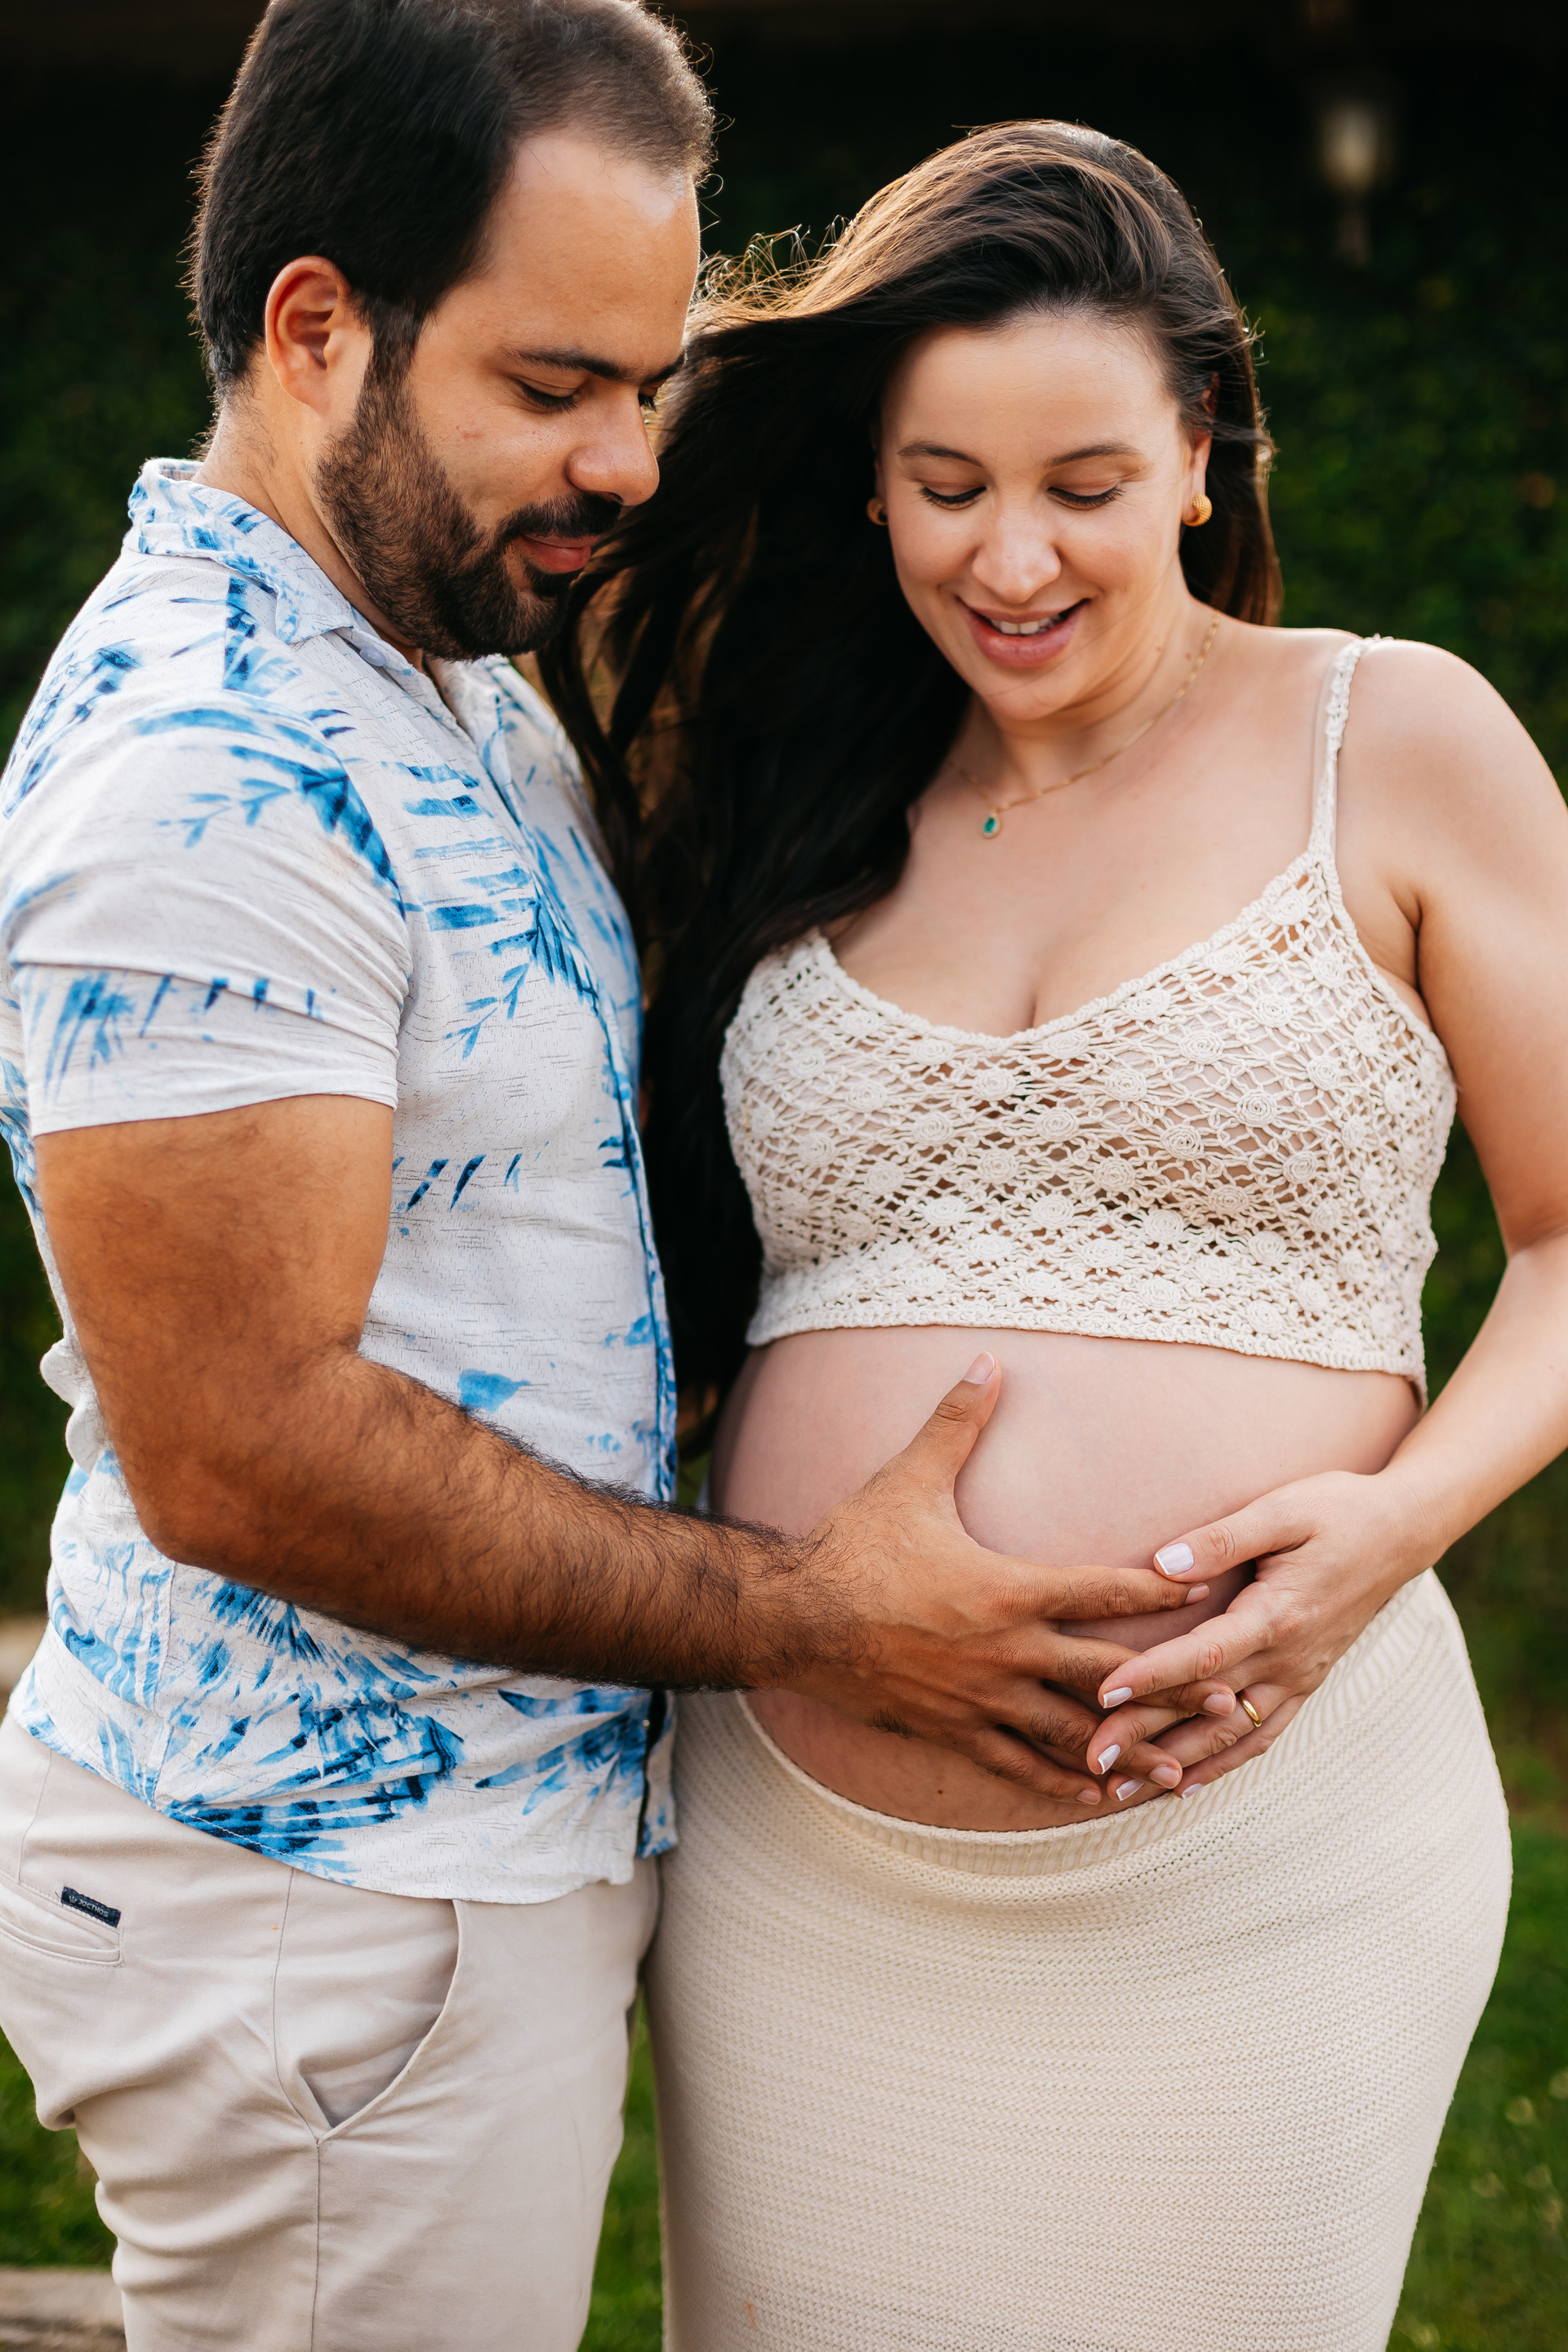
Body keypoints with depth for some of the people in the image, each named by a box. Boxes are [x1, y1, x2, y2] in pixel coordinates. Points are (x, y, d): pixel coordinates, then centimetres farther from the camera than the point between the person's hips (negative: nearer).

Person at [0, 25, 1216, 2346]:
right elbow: (244, 1447, -25)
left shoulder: (471, 695, 10)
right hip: (333, 1911, -9)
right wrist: (814, 1615, -18)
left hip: (501, 1837, 9)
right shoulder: (205, 778, -23)